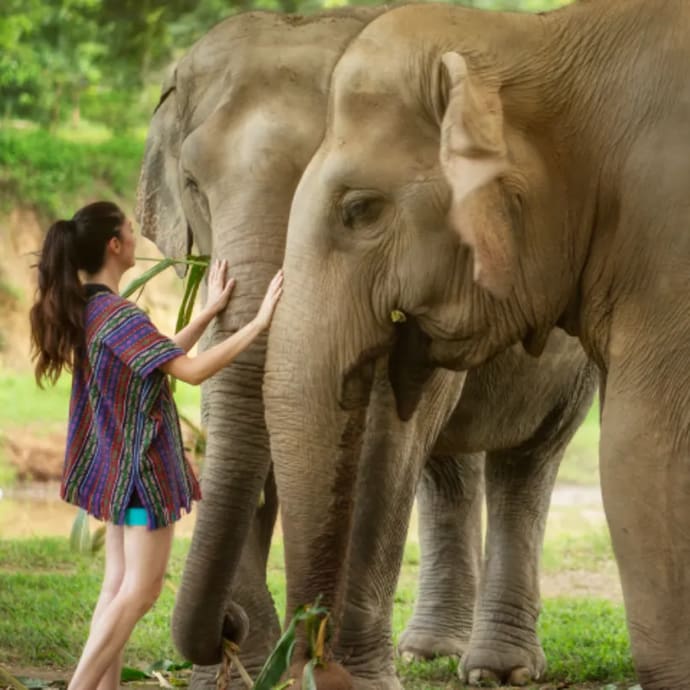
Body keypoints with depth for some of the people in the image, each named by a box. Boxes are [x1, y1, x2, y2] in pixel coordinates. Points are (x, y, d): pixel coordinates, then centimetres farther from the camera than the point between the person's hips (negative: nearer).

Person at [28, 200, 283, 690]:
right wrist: (258, 324, -23)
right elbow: (192, 370, -27)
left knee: (119, 585, 11)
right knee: (140, 589, -6)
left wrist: (210, 312, 20)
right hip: (140, 462, -10)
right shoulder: (117, 314, -22)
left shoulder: (88, 309, 8)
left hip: (118, 462, 10)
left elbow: (161, 357, 18)